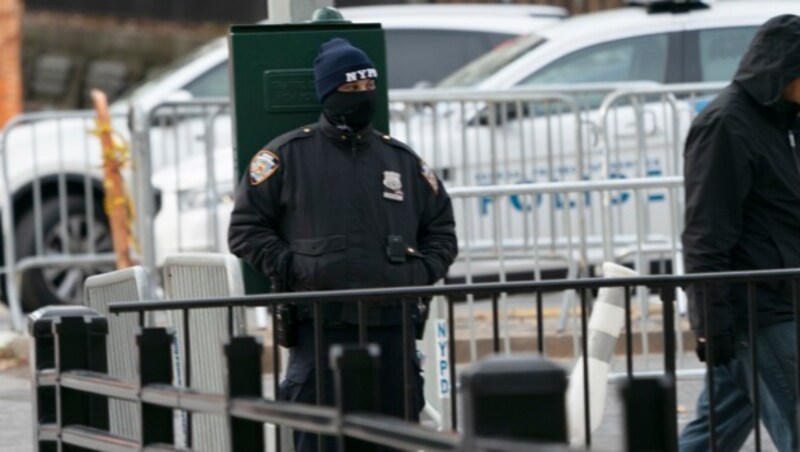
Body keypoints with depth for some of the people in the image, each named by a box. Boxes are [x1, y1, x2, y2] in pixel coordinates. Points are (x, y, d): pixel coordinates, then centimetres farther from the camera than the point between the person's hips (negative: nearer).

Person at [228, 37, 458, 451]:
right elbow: (246, 228, 4)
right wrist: (290, 269, -9)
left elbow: (441, 229, 24)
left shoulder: (402, 160, 16)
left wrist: (422, 272, 5)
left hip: (392, 324, 4)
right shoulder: (289, 155, 5)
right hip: (319, 327, -4)